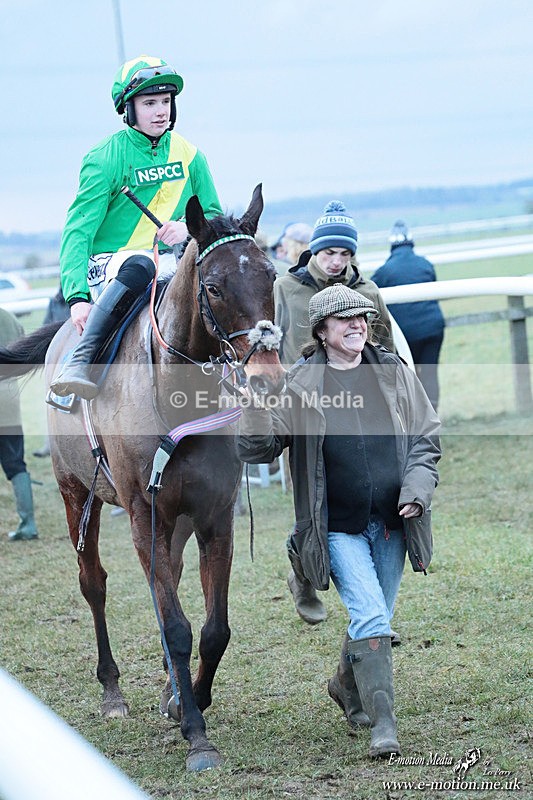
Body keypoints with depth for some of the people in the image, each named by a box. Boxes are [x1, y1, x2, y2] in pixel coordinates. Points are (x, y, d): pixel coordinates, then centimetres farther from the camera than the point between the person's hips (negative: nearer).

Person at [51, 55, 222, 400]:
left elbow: (214, 216, 13)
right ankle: (80, 362, -42)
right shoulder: (105, 158, -8)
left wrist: (188, 229, -13)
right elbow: (78, 231, -14)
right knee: (140, 265, -39)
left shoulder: (189, 155, 6)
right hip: (108, 266, -4)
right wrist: (78, 296, -28)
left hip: (169, 262, 5)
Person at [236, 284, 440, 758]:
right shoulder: (300, 385, -3)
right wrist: (257, 409, -23)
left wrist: (417, 488, -5)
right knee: (371, 617, -16)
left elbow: (426, 437, 11)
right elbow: (257, 450, -4)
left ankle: (348, 687, 43)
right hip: (338, 527, -4)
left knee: (377, 619, 15)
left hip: (392, 523, 4)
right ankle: (383, 724, -10)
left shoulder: (394, 373, 5)